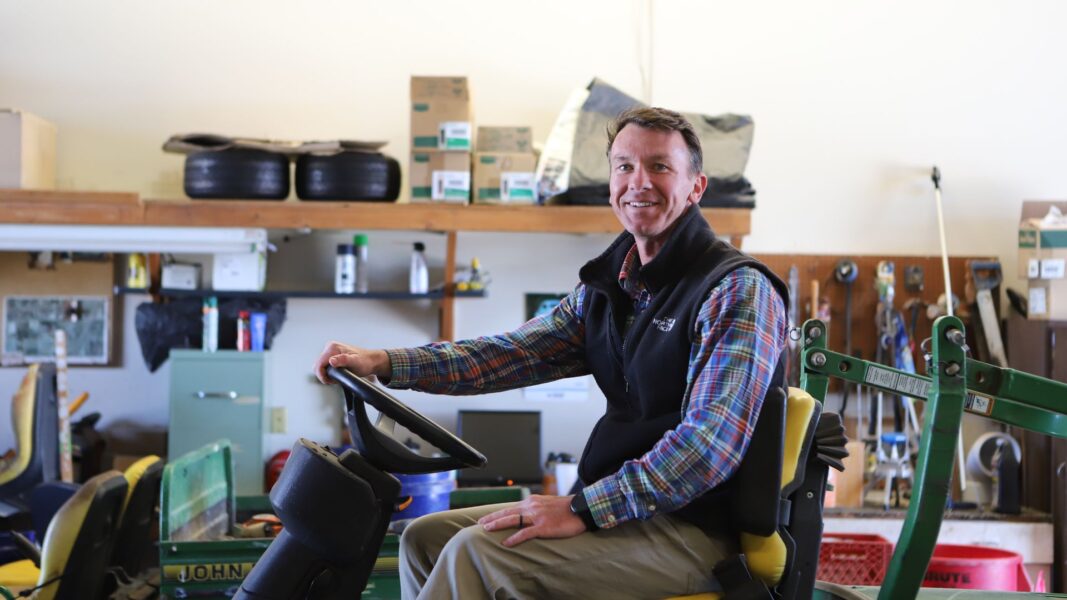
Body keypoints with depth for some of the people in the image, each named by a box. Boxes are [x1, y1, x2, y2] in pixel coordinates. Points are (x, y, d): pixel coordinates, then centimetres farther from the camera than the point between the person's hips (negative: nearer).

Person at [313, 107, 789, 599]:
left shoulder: (739, 291, -13)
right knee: (426, 537, 5)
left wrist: (582, 510, -25)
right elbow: (517, 351, 7)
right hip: (622, 507, 8)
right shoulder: (606, 287, 13)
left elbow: (710, 443, -22)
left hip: (693, 530, -8)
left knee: (478, 552, -22)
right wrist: (384, 363, -5)